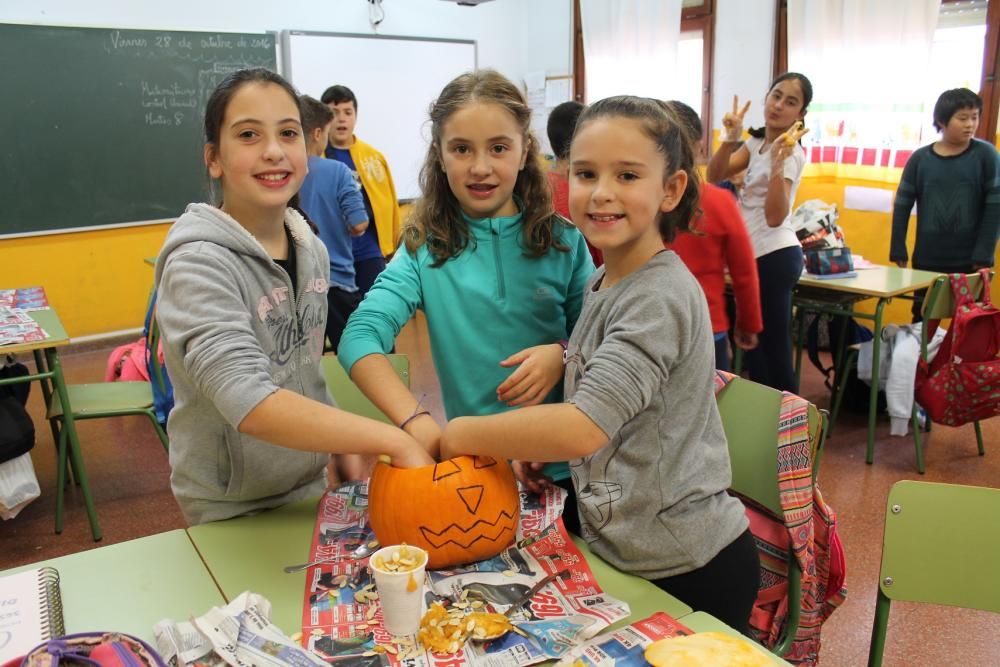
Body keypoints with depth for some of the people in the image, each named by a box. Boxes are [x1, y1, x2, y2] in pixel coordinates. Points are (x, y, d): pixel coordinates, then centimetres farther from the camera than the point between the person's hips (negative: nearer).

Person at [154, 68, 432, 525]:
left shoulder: (312, 250, -2)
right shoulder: (197, 263, -22)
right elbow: (249, 402, -34)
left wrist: (347, 451, 9)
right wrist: (394, 442, -36)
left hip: (312, 487, 6)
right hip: (232, 512, -6)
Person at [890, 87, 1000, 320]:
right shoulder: (920, 158, 0)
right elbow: (902, 206, 4)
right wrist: (898, 251, 1)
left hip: (969, 261, -1)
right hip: (926, 261, 1)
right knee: (922, 321, 12)